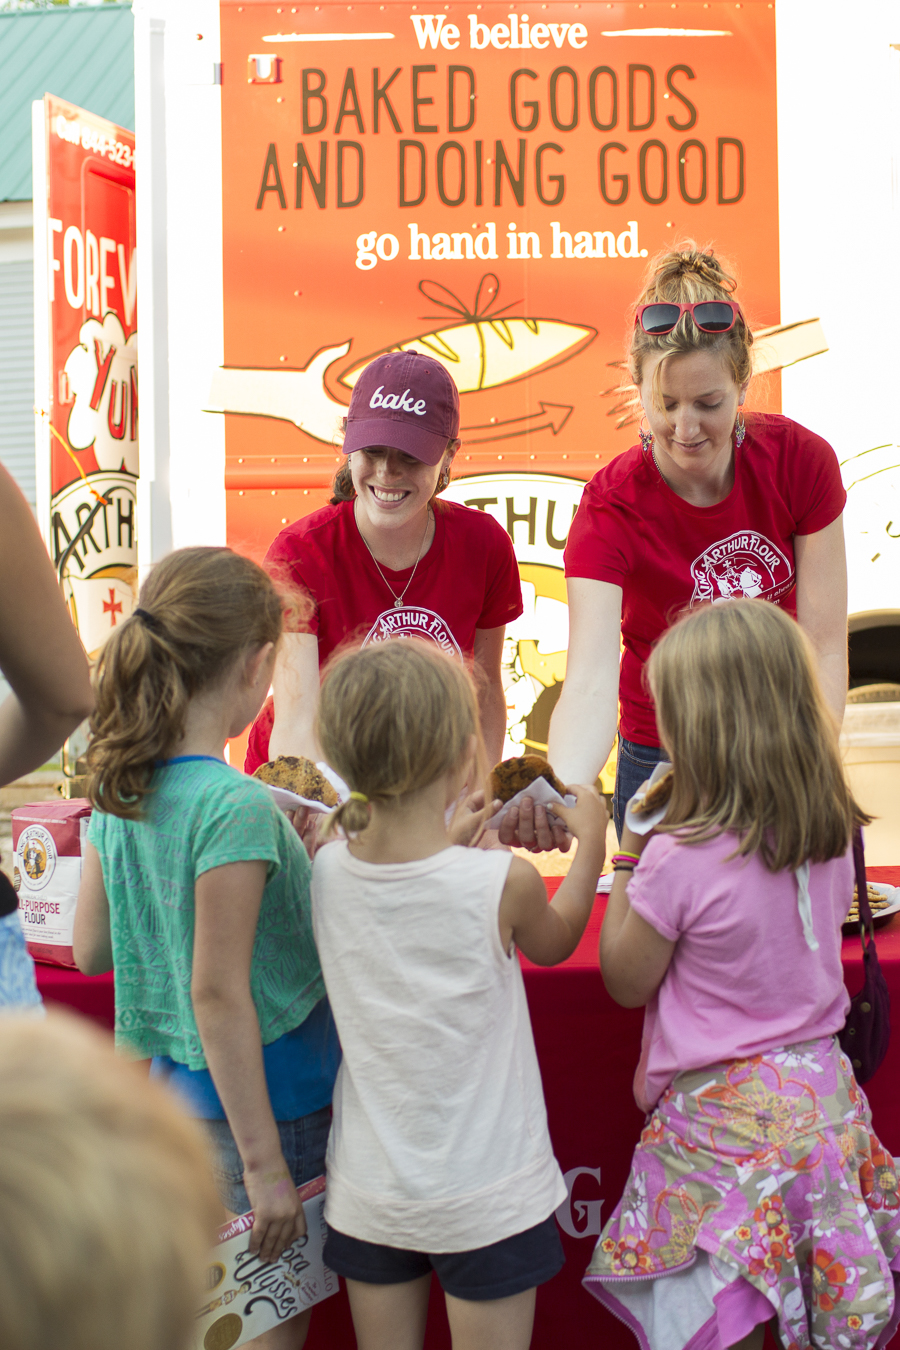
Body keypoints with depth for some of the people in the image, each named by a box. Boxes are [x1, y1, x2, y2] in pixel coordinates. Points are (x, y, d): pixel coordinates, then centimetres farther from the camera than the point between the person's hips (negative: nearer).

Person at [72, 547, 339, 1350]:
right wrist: (264, 1162, -16)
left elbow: (91, 948, 8)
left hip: (172, 1087, 8)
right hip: (262, 1100, -7)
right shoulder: (236, 806, -24)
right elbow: (218, 994, -23)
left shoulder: (117, 790, -1)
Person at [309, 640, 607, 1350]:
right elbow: (555, 942, 5)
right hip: (482, 1197, -3)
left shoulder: (327, 870, -9)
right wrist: (591, 839, 15)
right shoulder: (504, 880, -19)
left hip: (369, 1190, 4)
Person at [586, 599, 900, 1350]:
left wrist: (627, 861, 1)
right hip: (822, 1095, 6)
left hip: (720, 1110, -6)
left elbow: (626, 982, -7)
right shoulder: (833, 840, -3)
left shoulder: (678, 860, -22)